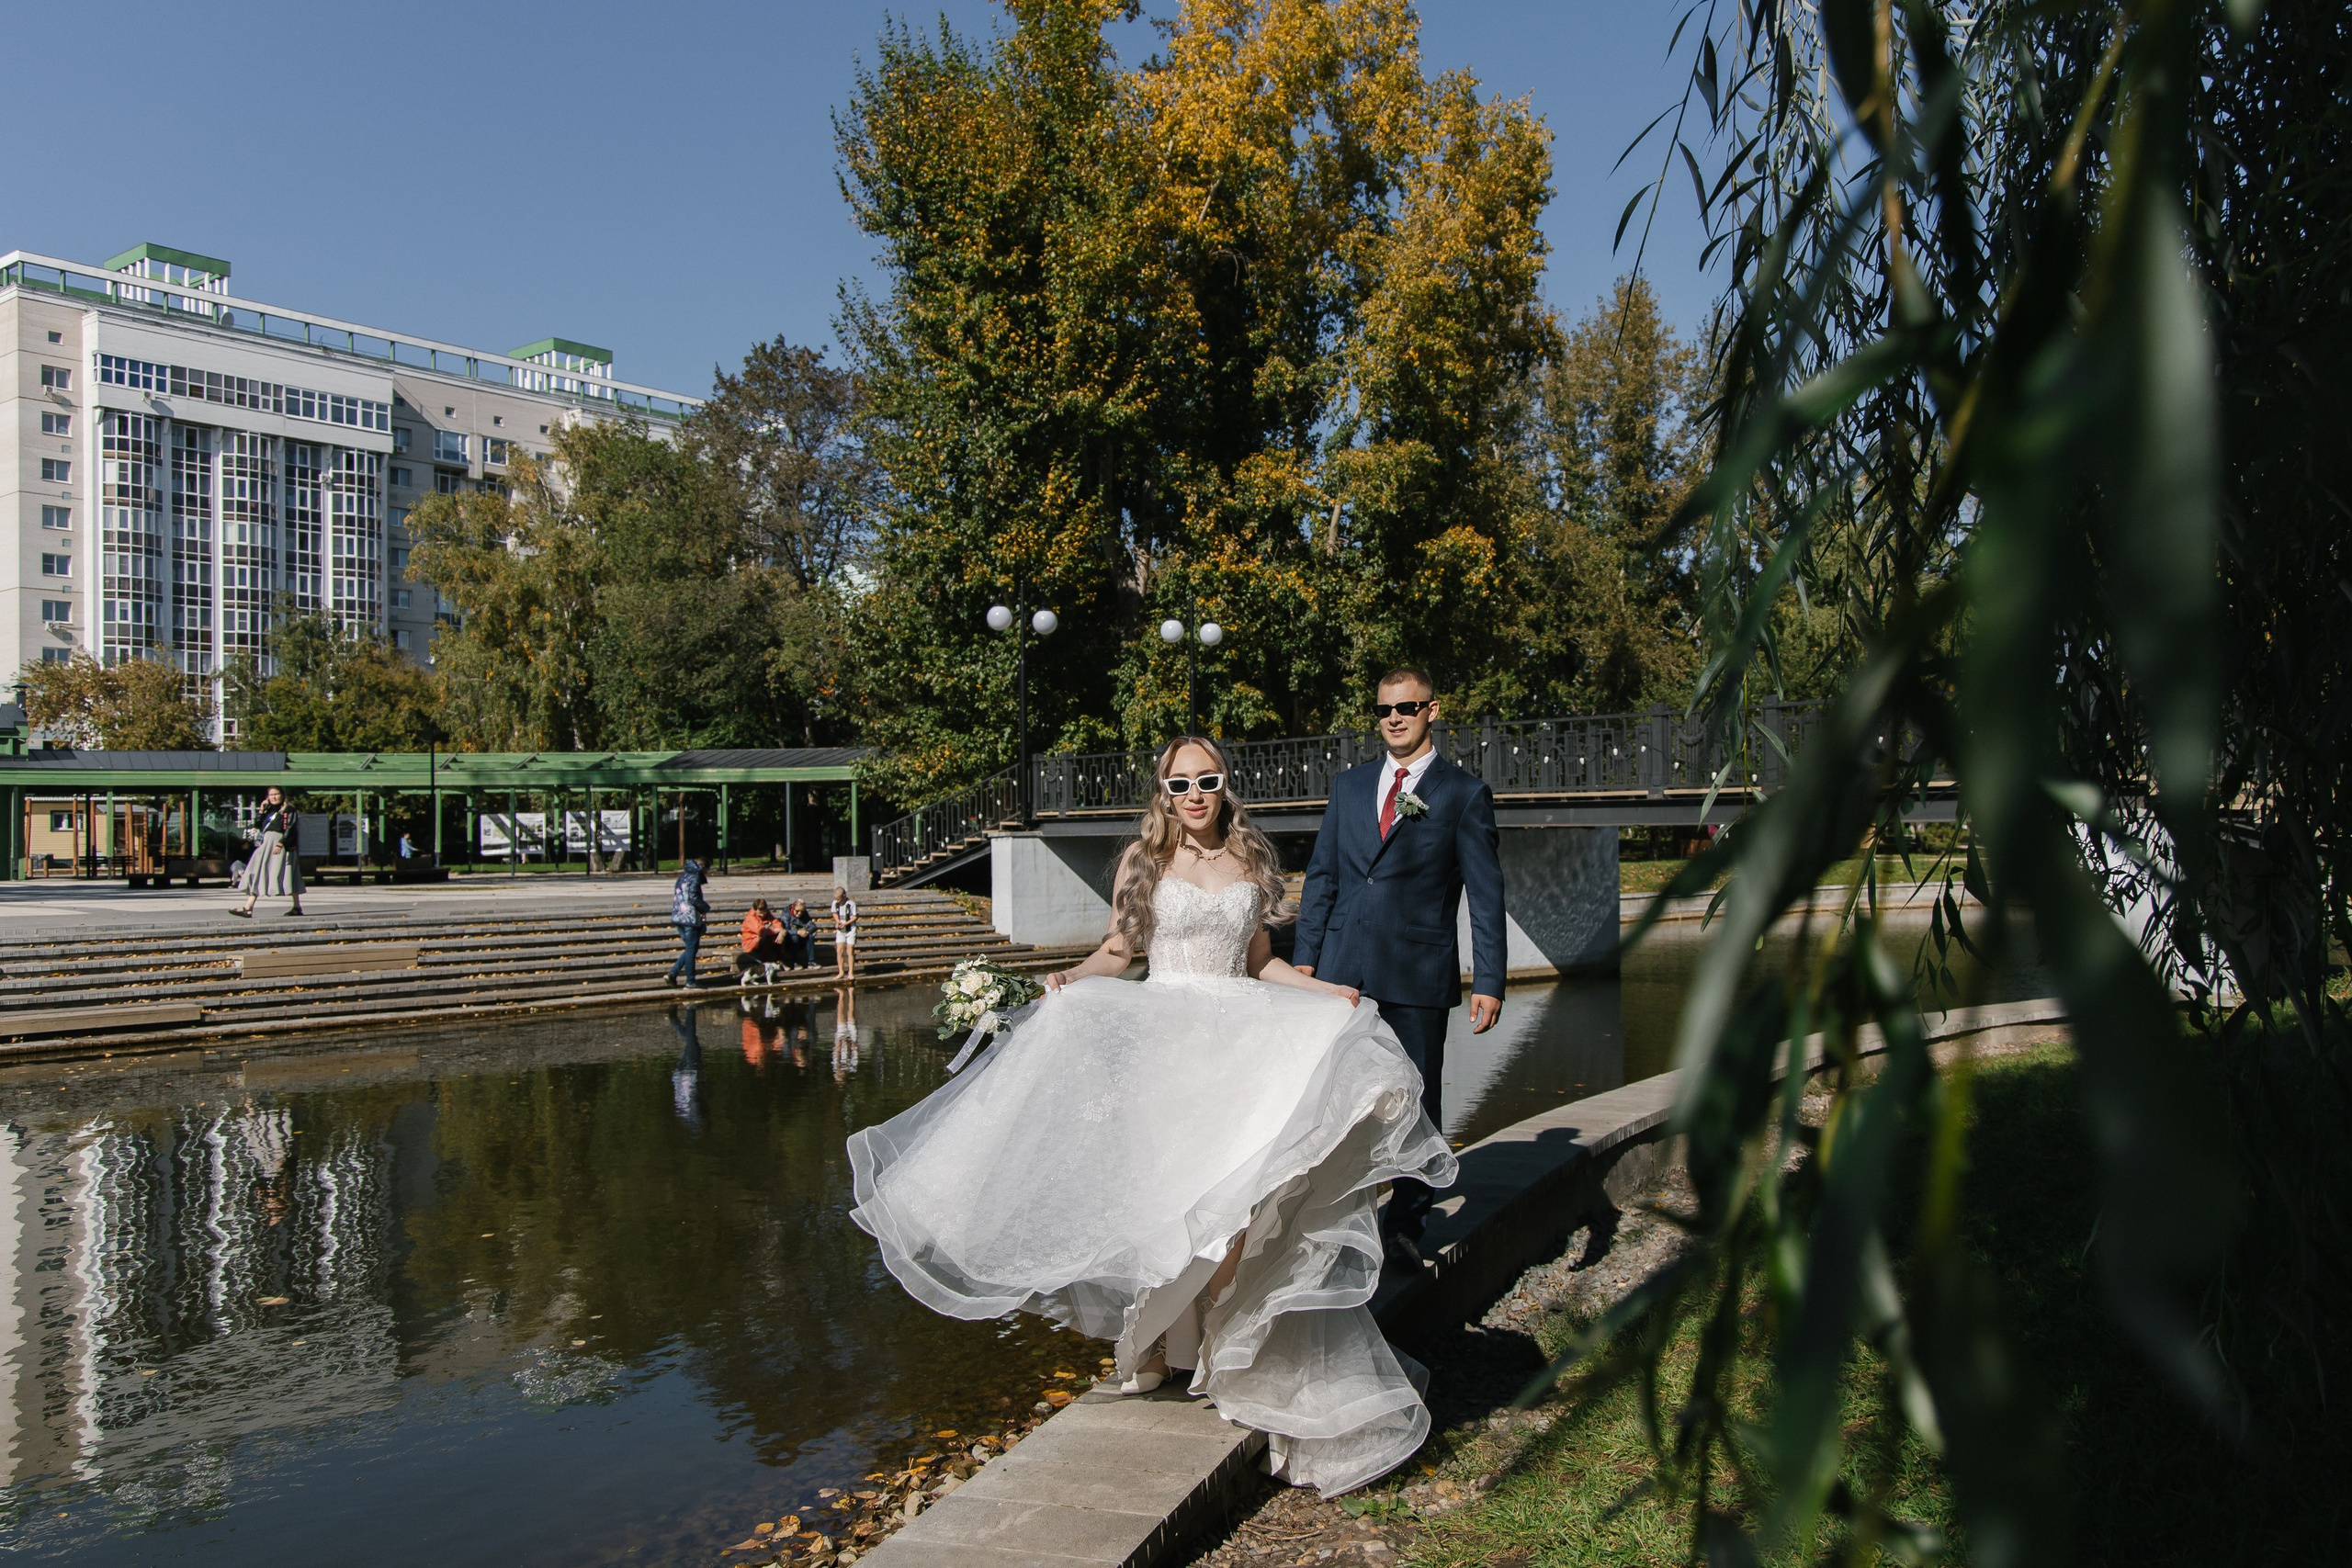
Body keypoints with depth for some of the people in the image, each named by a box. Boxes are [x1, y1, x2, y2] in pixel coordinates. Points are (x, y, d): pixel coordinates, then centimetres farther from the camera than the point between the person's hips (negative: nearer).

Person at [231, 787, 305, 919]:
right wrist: (261, 811, 5)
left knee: (286, 874, -5)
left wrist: (281, 843, -21)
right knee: (257, 874, -1)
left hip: (281, 845, -7)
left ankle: (297, 906, 2)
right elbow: (257, 826, 14)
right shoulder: (269, 811, 20)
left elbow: (290, 829, -11)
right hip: (266, 845, 7)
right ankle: (248, 909, -7)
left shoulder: (288, 810, -1)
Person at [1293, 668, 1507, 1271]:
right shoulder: (1348, 787, 13)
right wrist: (1305, 954, 6)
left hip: (1418, 974, -3)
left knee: (1416, 1099, 5)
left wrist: (1489, 981, -7)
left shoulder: (1465, 794, 1)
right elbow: (1321, 877, 14)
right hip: (1342, 971, 3)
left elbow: (1486, 895, -1)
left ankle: (1407, 1222, 19)